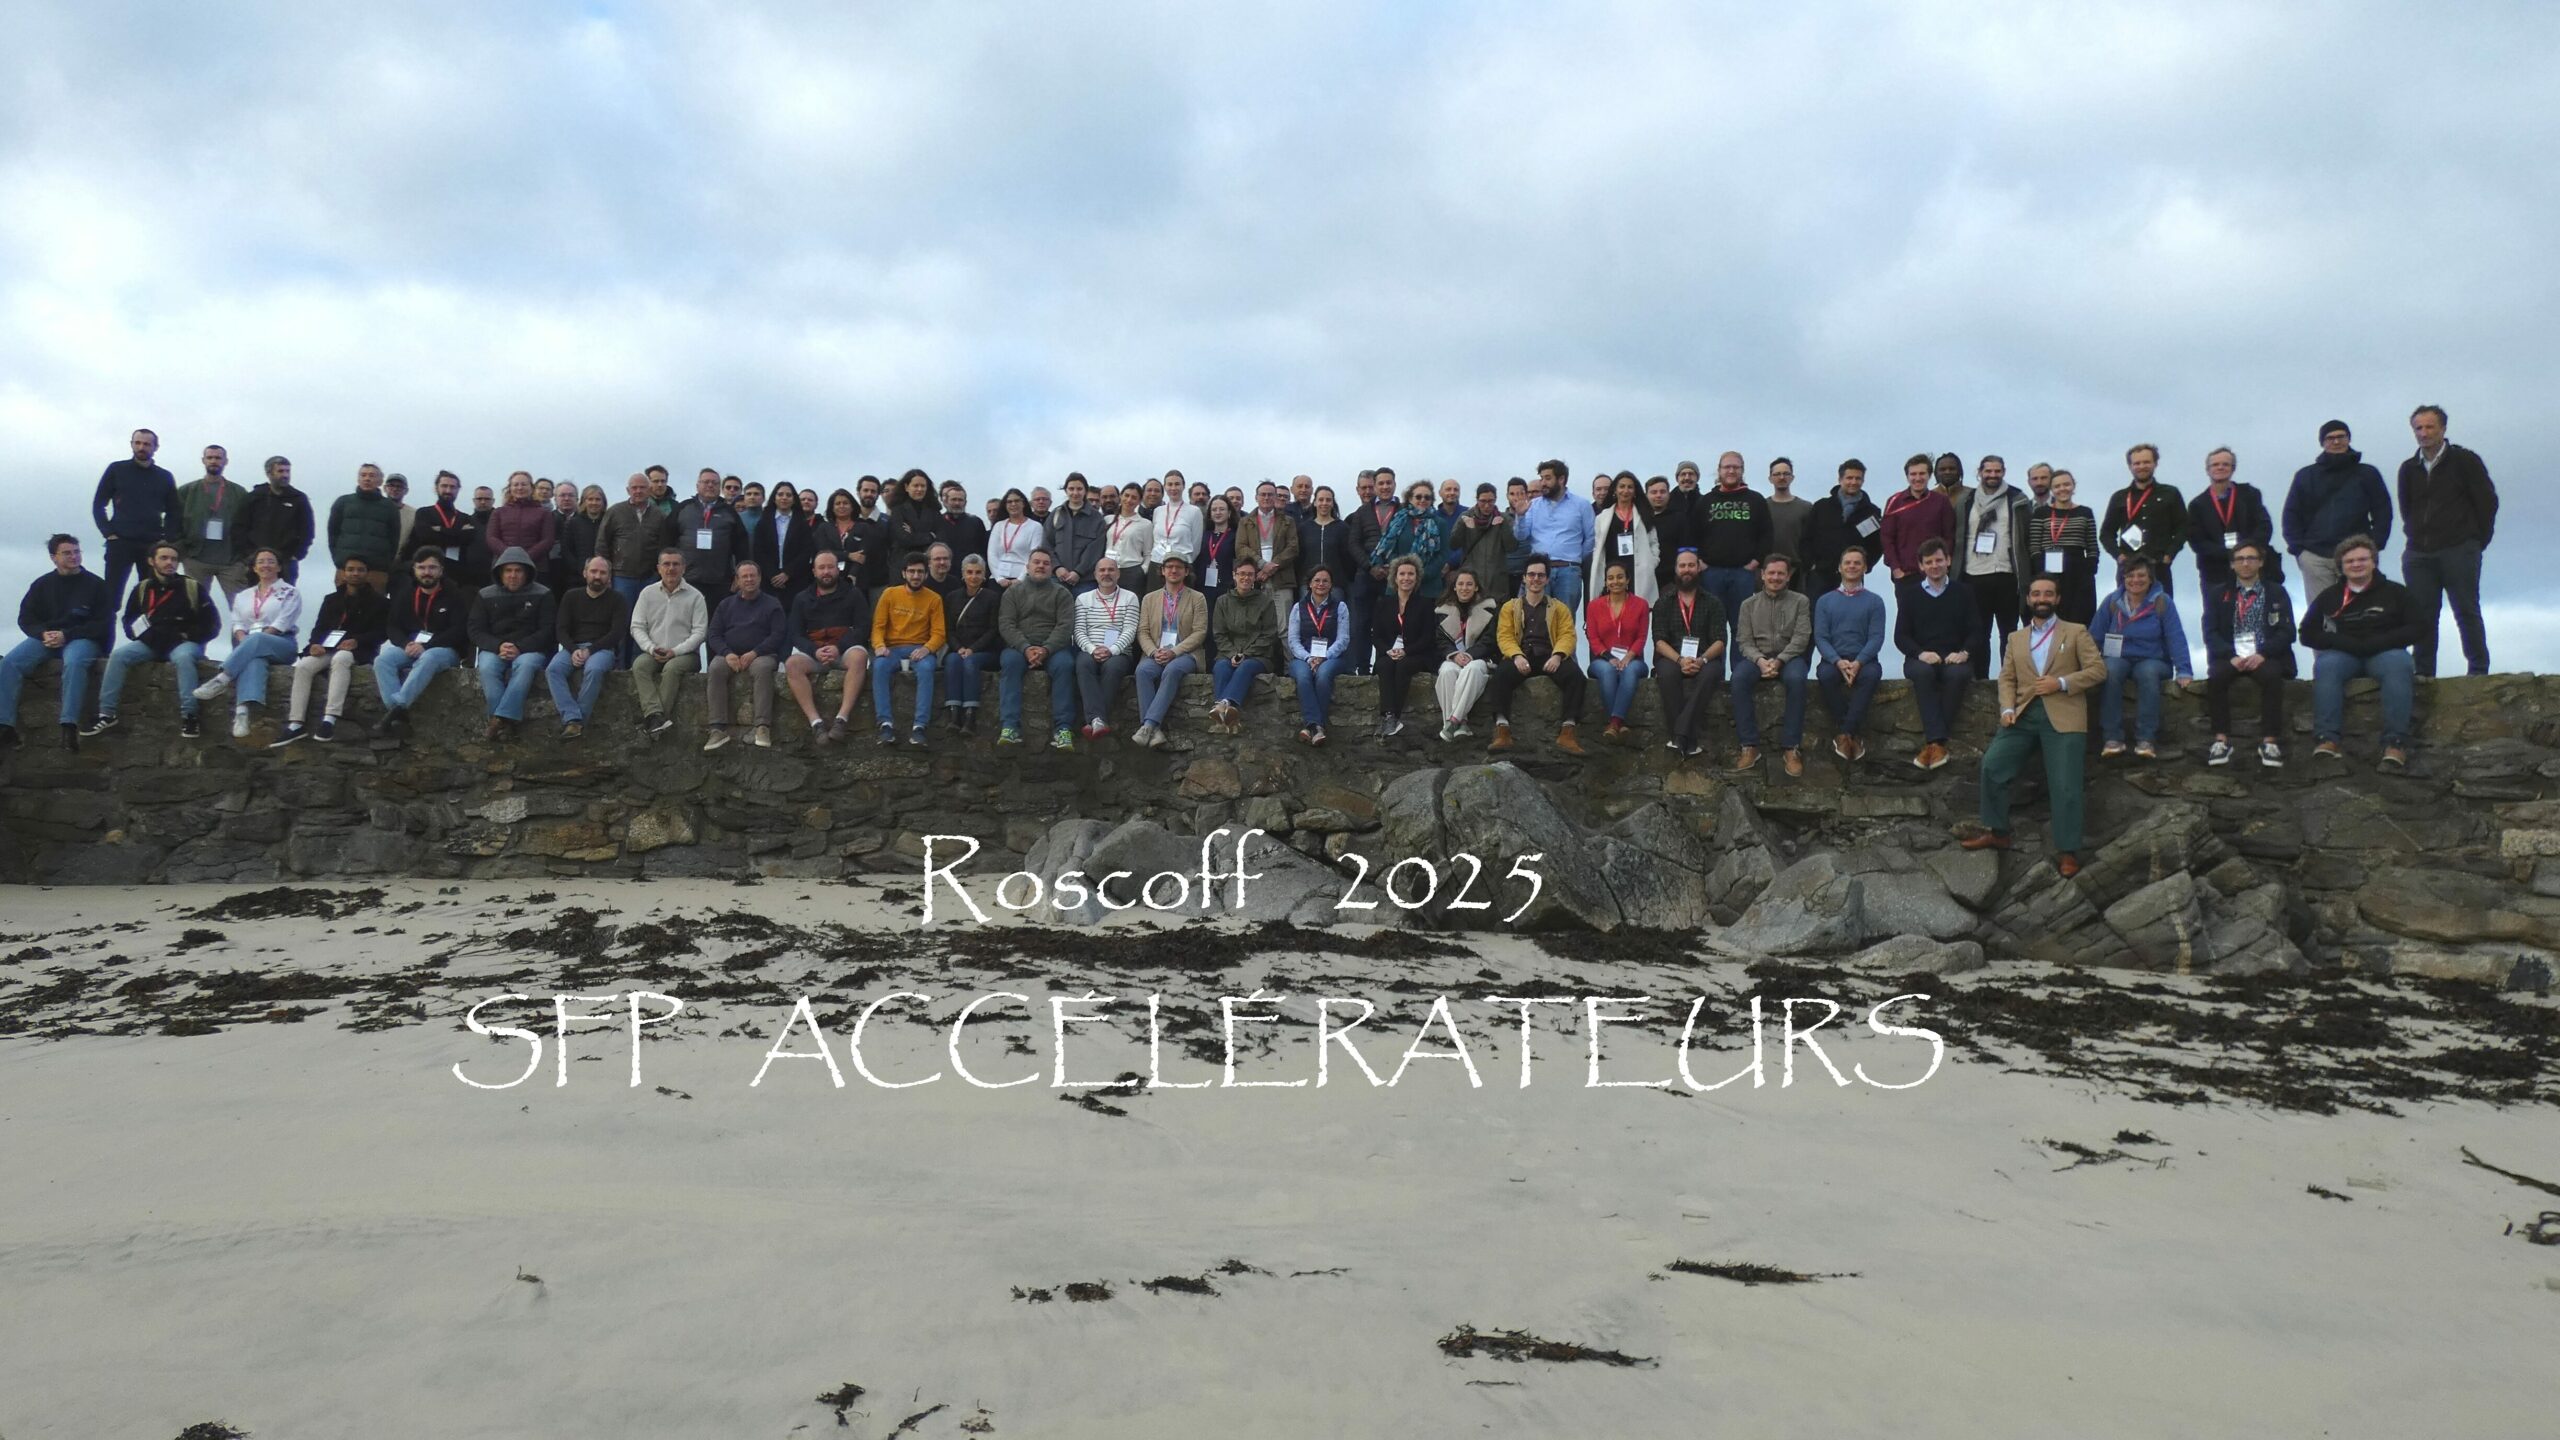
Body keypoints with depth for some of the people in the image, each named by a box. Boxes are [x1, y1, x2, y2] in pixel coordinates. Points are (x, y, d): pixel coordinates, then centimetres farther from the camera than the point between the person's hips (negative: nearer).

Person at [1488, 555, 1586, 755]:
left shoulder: (1559, 607, 21)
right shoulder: (1510, 607, 20)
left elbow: (1567, 635, 5)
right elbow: (1504, 636, 5)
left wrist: (1557, 655, -18)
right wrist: (1517, 656, -17)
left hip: (1549, 657, 1)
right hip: (1520, 656, 0)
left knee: (1575, 674, -31)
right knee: (1501, 673, -34)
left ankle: (1567, 731, -34)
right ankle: (1502, 730, -39)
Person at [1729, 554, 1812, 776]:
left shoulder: (1800, 601, 10)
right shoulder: (1749, 604, 14)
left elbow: (1801, 637, -2)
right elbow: (1744, 641, 5)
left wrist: (1779, 660, -18)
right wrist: (1760, 660, -17)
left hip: (1790, 656, -1)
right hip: (1757, 657, 1)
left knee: (1796, 679, -37)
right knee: (1739, 677, -33)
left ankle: (1791, 748, -32)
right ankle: (1749, 747, -31)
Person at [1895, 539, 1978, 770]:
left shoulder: (1963, 594, 16)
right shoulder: (1910, 595, 14)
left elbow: (1976, 631, 9)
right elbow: (1900, 636, 6)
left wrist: (1964, 652, -13)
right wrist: (1920, 653, -14)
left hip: (1954, 658, 0)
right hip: (1921, 659, 0)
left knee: (1956, 673, -36)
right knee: (1922, 672, -37)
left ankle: (1933, 743, -33)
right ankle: (1938, 741, -42)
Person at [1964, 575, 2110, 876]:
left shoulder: (2075, 633, 12)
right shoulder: (2015, 638, 22)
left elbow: (2098, 669, 3)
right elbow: (2007, 678, 14)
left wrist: (2062, 682, -11)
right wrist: (2007, 709, -4)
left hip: (2062, 716, -3)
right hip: (2023, 715, 3)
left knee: (2065, 785, -12)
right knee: (1992, 765, -12)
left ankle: (2067, 851, -5)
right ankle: (1996, 832, 2)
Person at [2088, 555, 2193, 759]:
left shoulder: (2163, 602, 1)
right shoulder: (2112, 602, 4)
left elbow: (2176, 639, -4)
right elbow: (2094, 636, 1)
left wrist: (2184, 672, -14)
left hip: (2152, 661, -1)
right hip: (2118, 659, 1)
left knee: (2148, 673, -37)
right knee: (2109, 671, -35)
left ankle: (2146, 740, -35)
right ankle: (2112, 738, -33)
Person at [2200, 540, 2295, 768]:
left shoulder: (2276, 593, 14)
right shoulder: (2218, 594, 15)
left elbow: (2286, 632, 3)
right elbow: (2211, 633, 4)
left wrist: (2262, 654, -15)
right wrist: (2231, 656, -15)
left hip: (2264, 656, 0)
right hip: (2230, 656, 1)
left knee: (2272, 675, -34)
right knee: (2215, 675, -32)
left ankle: (2269, 741, -28)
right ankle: (2221, 739, -28)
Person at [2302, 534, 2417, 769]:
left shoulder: (2394, 593, 13)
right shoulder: (2329, 597, 15)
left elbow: (2414, 630, 4)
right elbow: (2307, 633, 7)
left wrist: (2373, 644, -12)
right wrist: (2348, 644, -8)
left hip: (2385, 653, 0)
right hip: (2342, 654, 1)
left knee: (2399, 664, -35)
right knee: (2325, 664, -34)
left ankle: (2396, 743, -40)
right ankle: (2326, 739, -44)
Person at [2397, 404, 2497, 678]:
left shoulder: (2465, 460, 2)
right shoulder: (2408, 469, 14)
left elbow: (2487, 501, 2)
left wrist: (2477, 540, 0)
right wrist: (2417, 536, 10)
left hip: (2459, 551, -4)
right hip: (2418, 554, 4)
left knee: (2466, 611, -4)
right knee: (2421, 614, 0)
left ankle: (2479, 670, -1)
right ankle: (2424, 673, 2)